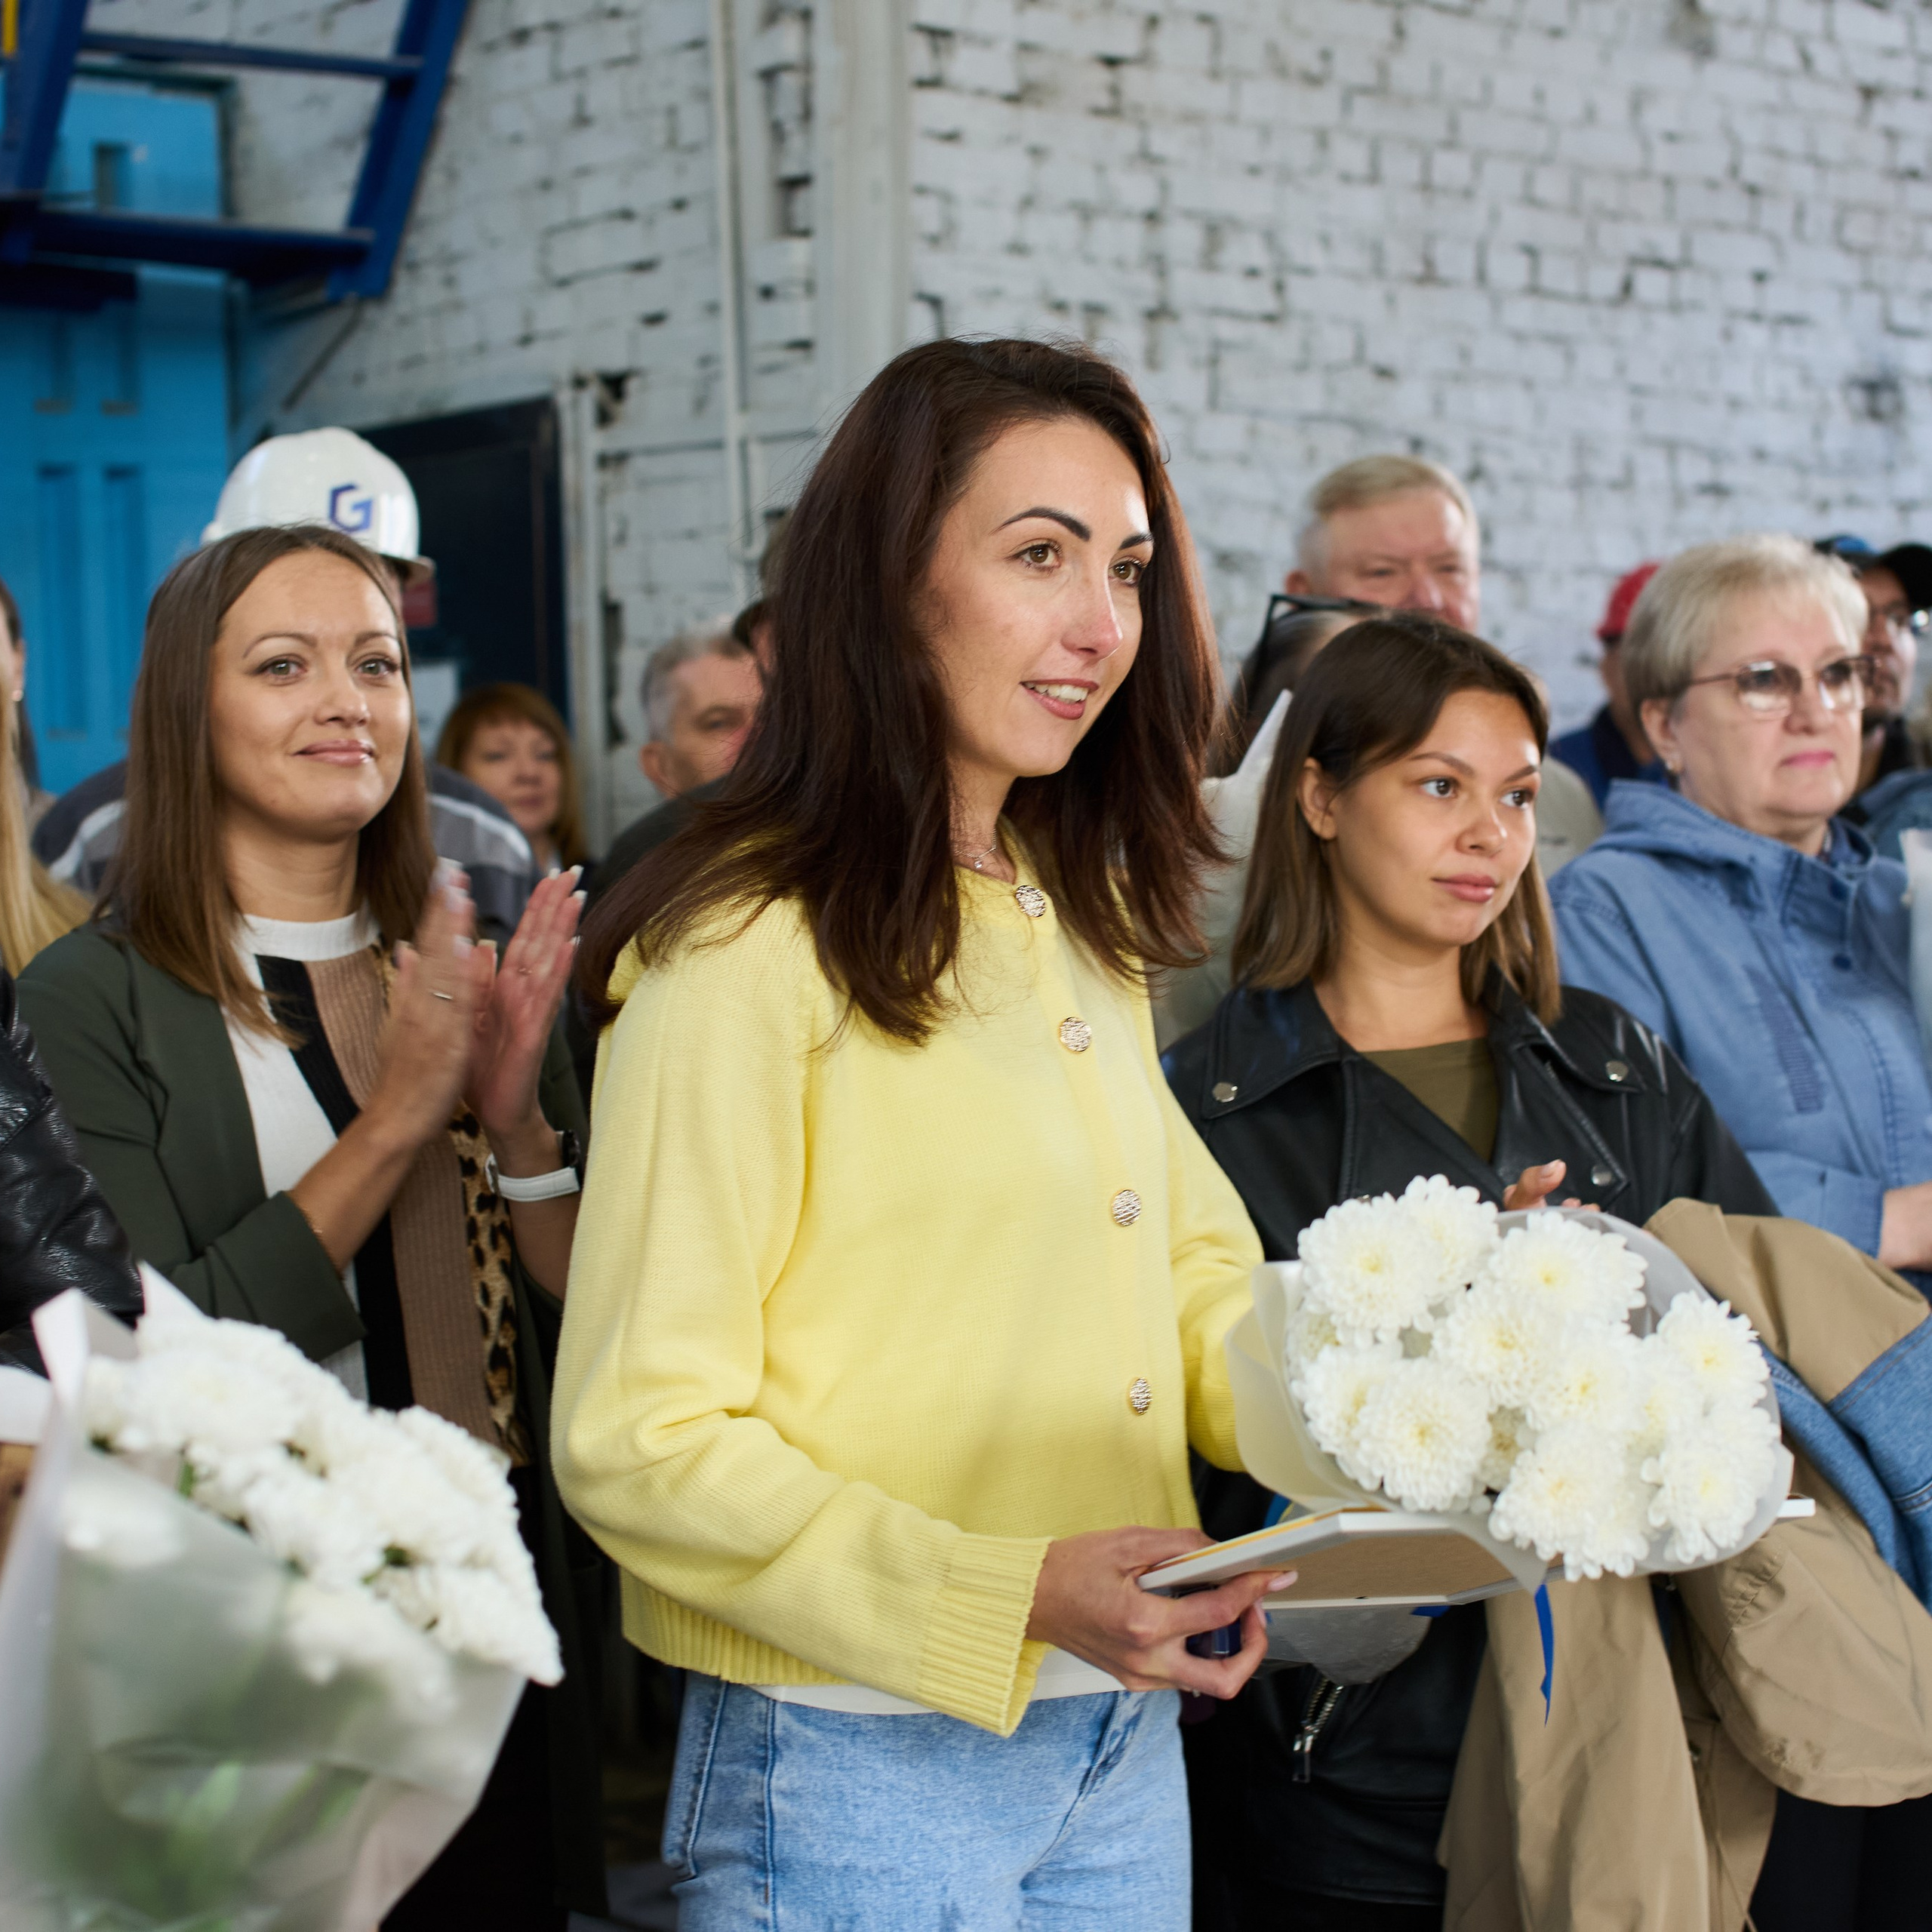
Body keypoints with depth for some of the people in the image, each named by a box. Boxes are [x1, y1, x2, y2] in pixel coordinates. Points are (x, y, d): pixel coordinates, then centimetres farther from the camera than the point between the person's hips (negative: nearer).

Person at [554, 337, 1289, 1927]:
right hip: (855, 1774, -7)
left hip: (1125, 1742, 7)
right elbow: (637, 1441, -16)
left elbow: (1199, 1296, 11)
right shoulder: (745, 950, -14)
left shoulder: (1086, 929, 12)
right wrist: (1013, 1596, -24)